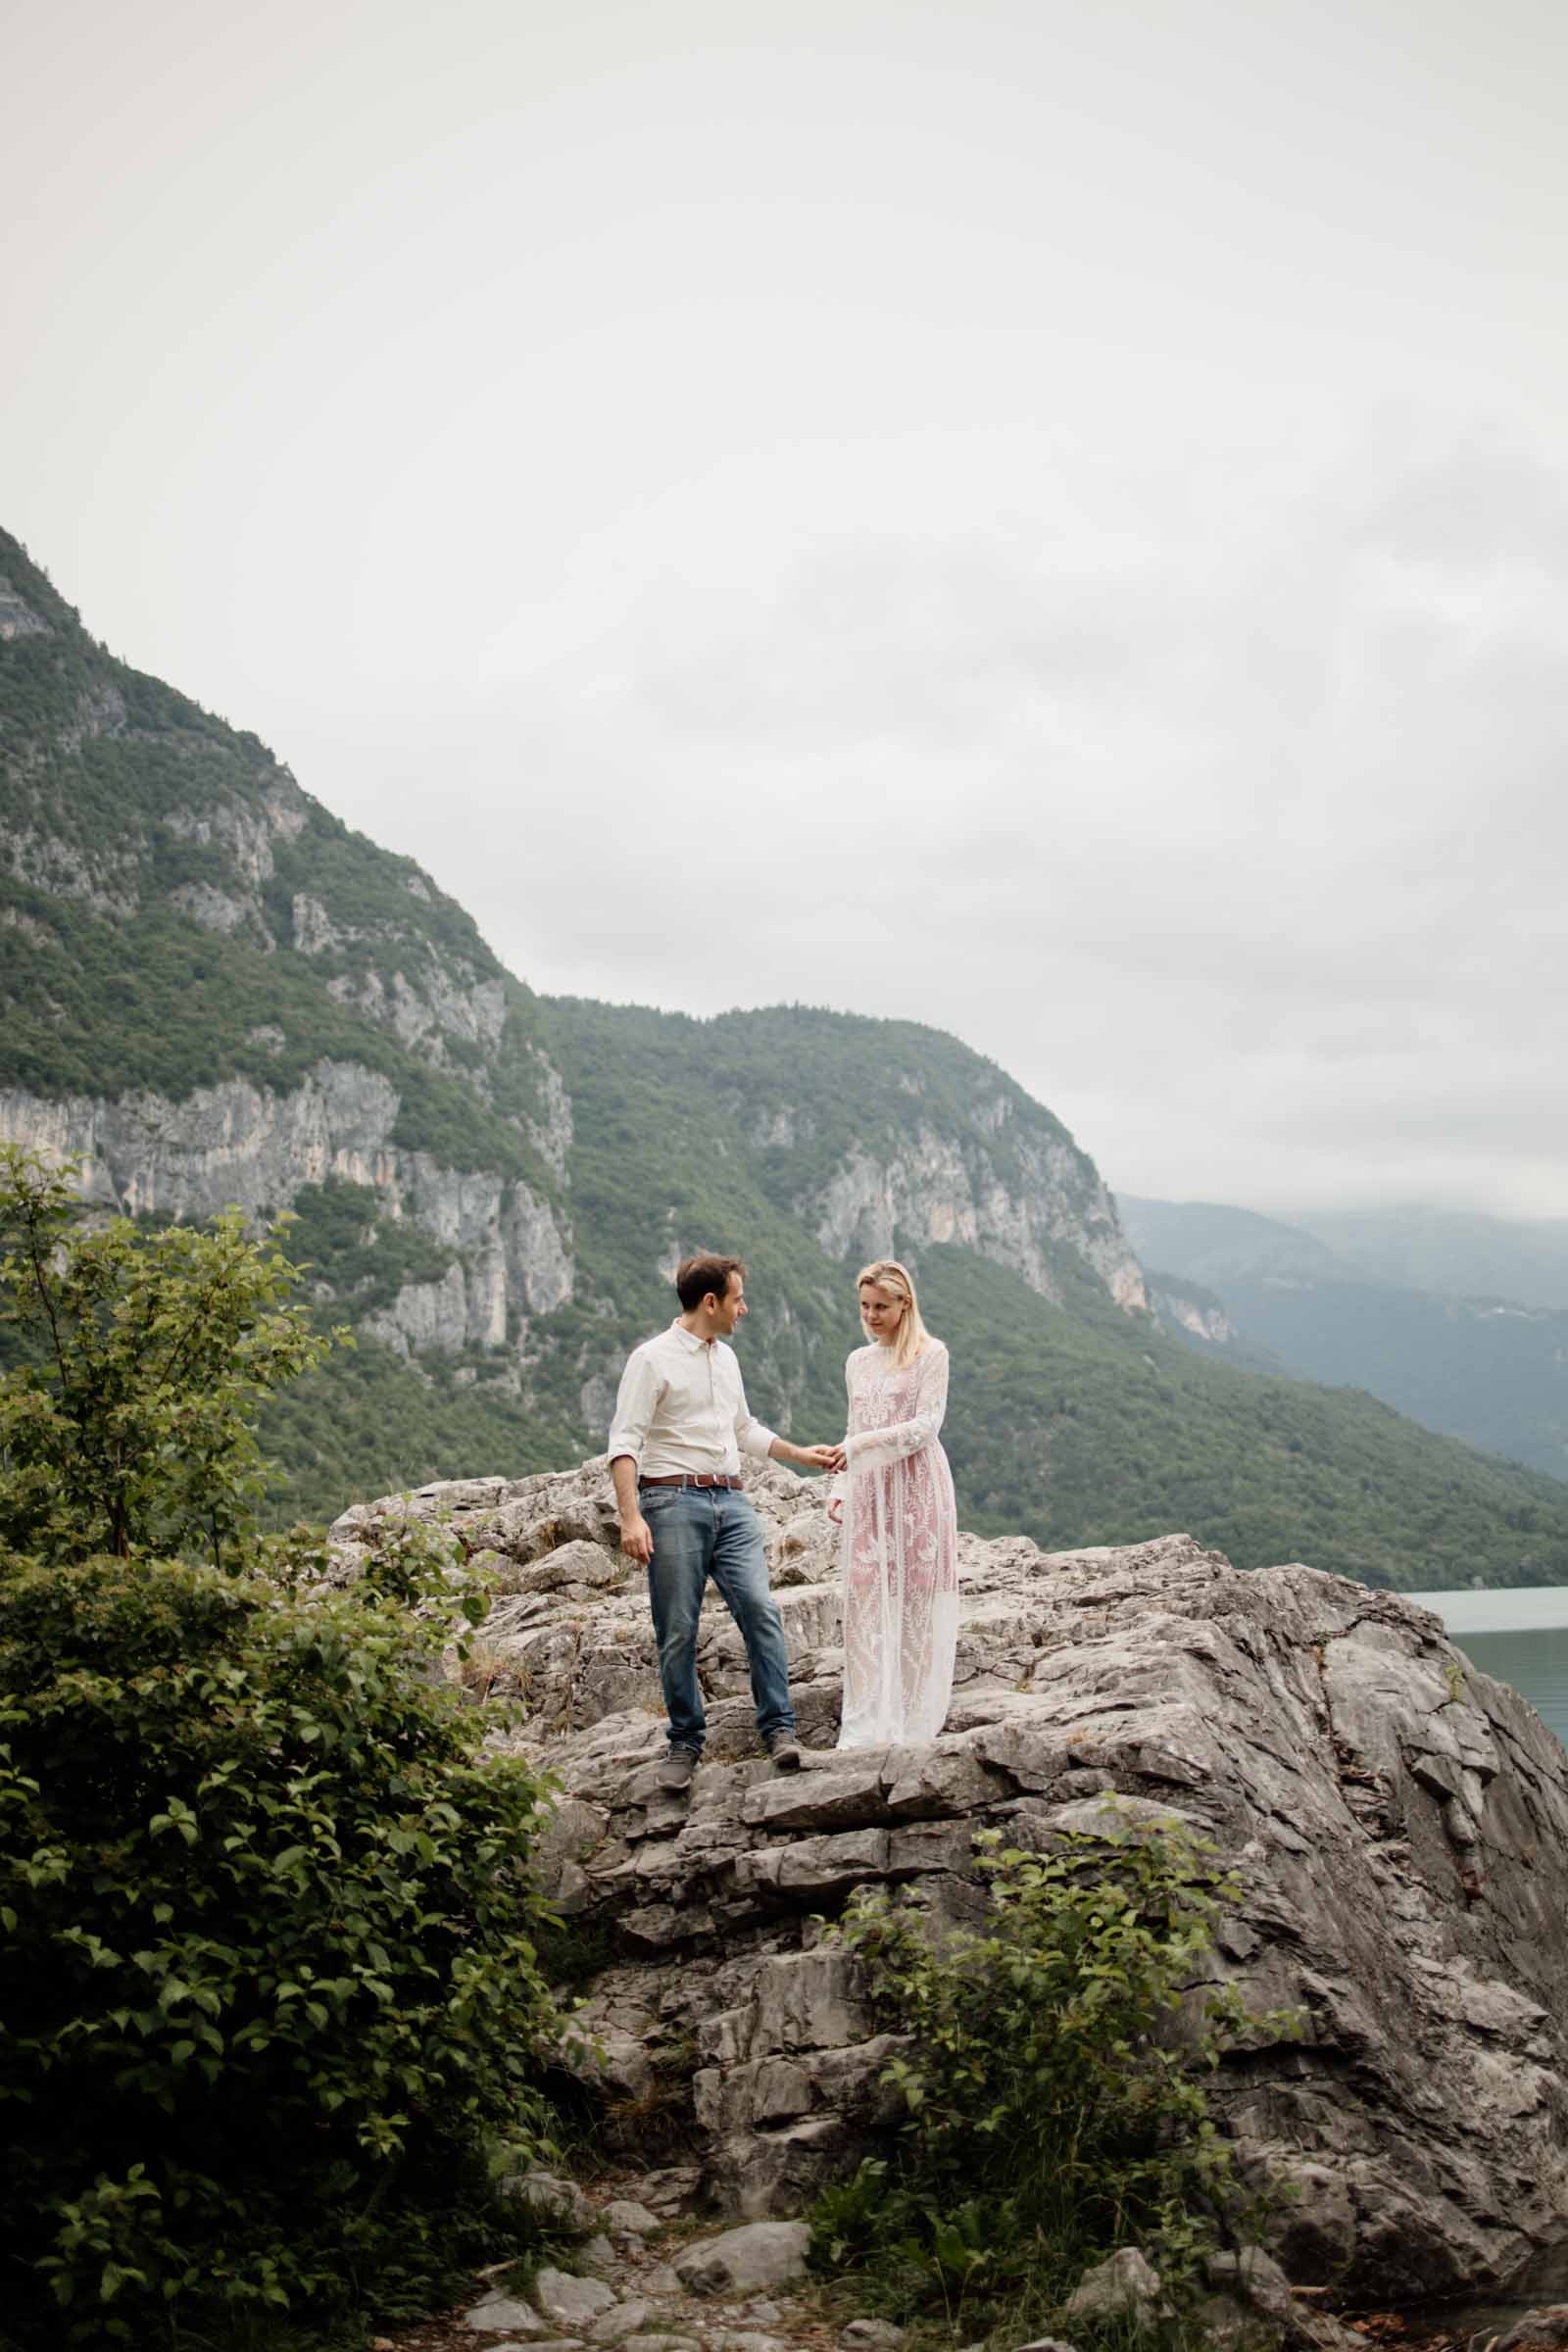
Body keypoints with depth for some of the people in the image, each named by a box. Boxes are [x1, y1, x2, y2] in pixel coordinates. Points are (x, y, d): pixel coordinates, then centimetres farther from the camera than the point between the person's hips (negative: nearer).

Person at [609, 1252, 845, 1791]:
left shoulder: (726, 1358, 18)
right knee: (678, 1632, -1)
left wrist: (805, 1455, 30)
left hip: (730, 1502, 6)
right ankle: (685, 1741, 12)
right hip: (674, 1503, -6)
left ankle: (779, 1728, -3)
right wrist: (630, 1516, -21)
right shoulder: (653, 1359, -5)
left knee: (760, 1608, -9)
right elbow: (624, 1442, -11)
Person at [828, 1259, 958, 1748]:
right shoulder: (858, 1362, 16)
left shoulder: (930, 1354, -1)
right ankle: (867, 1726, -2)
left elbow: (927, 1426, -10)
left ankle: (912, 1724, 4)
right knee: (864, 1601, -4)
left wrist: (863, 1444, -18)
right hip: (867, 1493, 5)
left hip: (915, 1487, -5)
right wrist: (839, 1489, 10)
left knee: (916, 1602, -3)